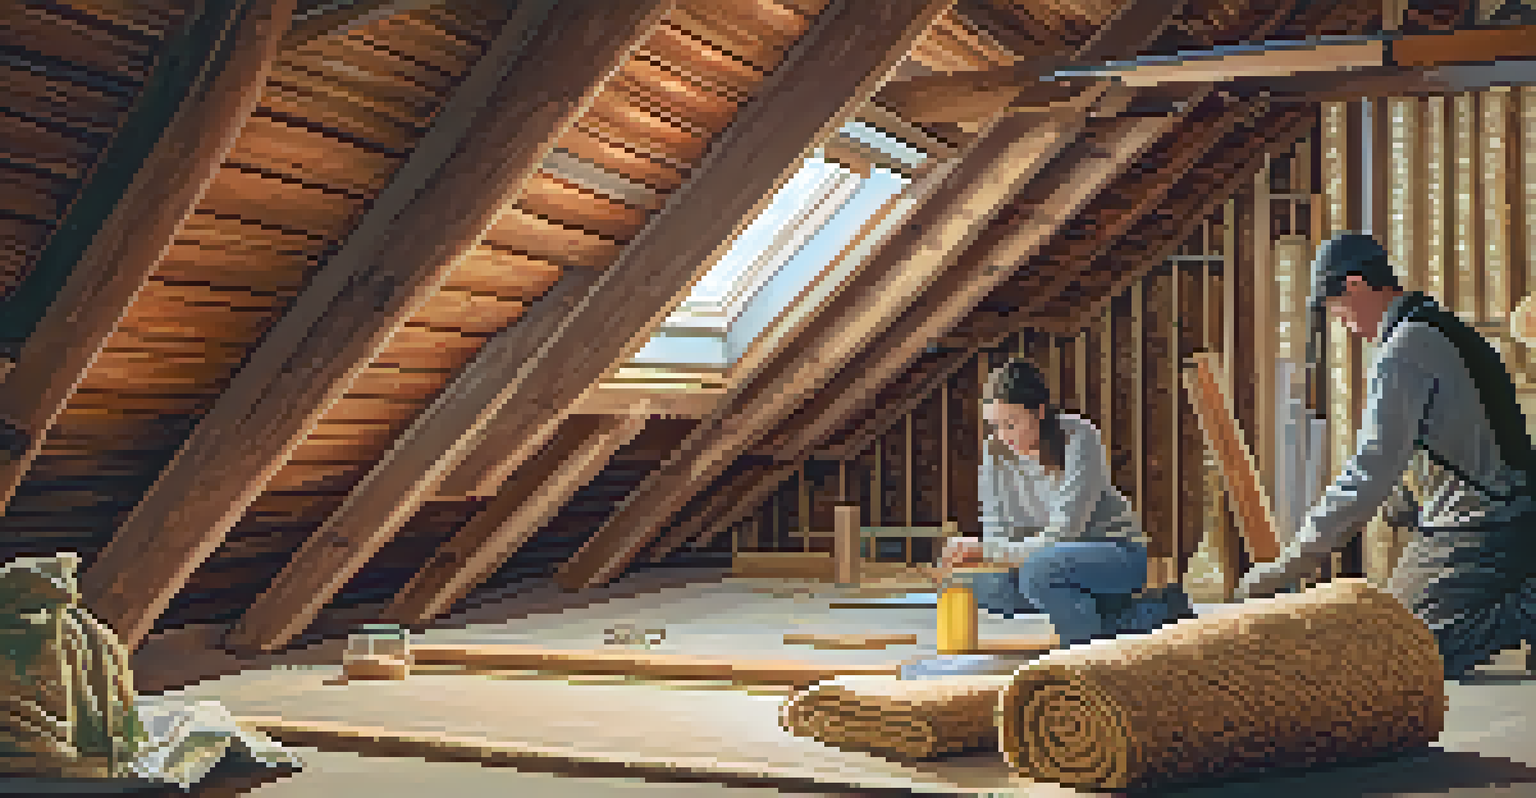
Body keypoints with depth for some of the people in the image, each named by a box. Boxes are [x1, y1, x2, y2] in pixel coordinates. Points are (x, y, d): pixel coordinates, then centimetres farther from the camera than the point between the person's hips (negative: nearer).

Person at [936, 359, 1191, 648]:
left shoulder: (1080, 438, -20)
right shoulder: (995, 451, -4)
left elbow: (1062, 533, -26)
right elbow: (996, 535, -2)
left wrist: (983, 550, -31)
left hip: (1118, 551, -8)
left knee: (1038, 570, -34)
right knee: (984, 589, -16)